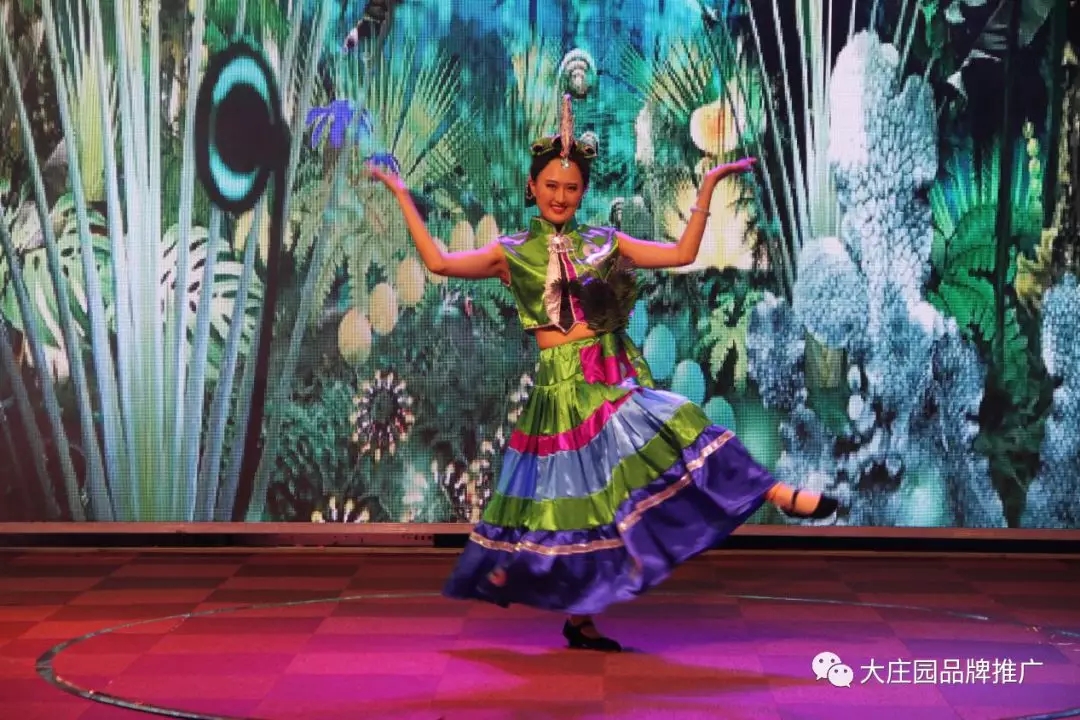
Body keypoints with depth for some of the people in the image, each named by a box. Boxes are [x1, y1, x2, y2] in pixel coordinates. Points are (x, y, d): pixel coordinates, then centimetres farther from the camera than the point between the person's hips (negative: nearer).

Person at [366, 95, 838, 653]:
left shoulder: (604, 244, 10)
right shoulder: (512, 253, 7)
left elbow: (682, 254, 6)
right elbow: (439, 262, -2)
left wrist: (708, 186, 4)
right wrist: (403, 196, 0)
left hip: (614, 377, 2)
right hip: (562, 387, -2)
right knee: (572, 498, 0)